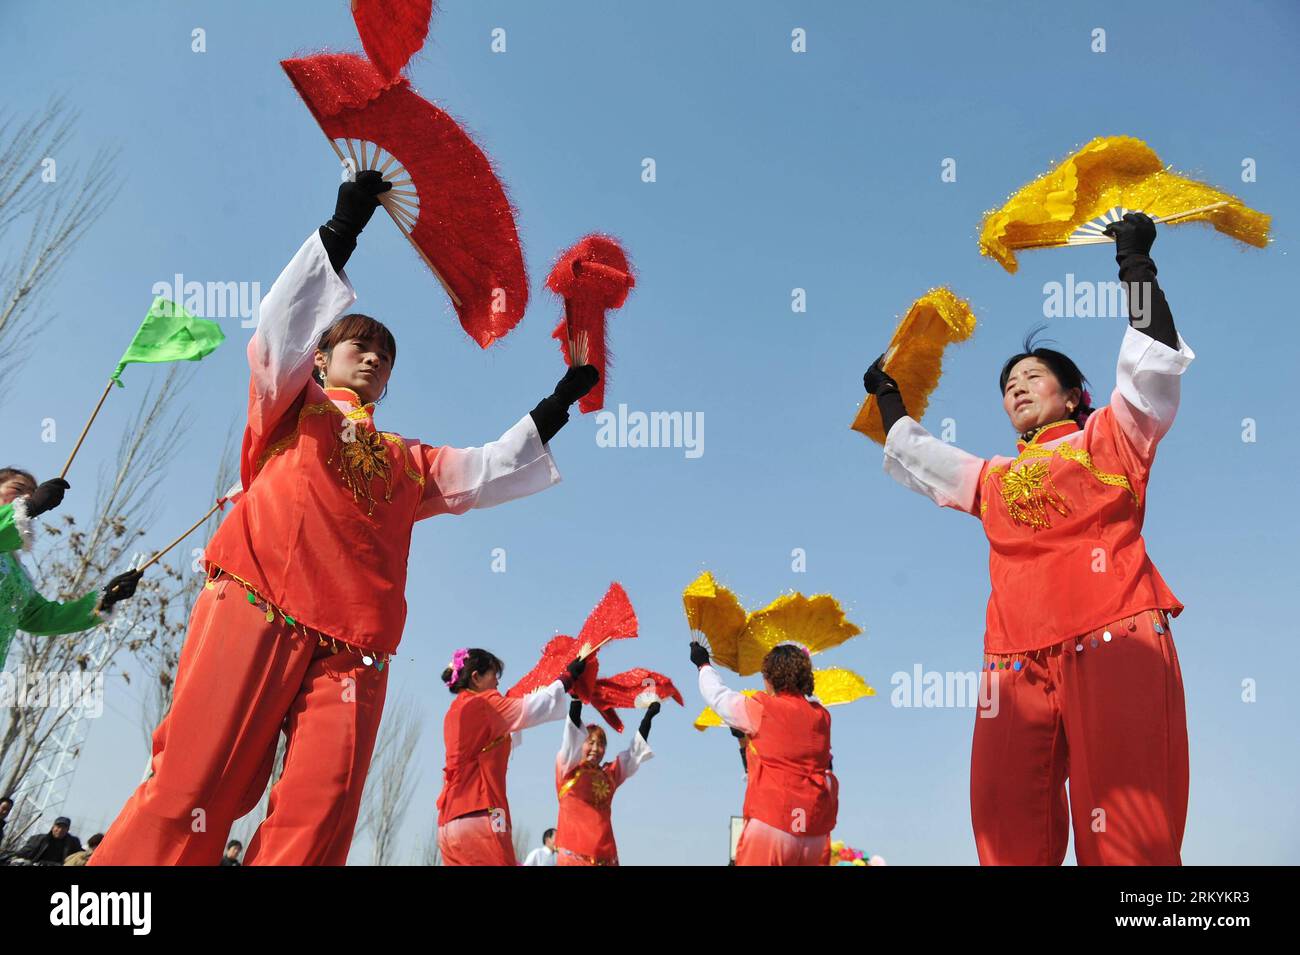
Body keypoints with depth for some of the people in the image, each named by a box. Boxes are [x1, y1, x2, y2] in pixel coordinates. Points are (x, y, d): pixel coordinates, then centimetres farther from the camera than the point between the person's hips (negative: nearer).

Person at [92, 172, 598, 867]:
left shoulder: (410, 461, 30)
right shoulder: (294, 408, 20)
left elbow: (490, 472, 30)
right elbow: (284, 325, 4)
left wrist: (554, 409, 25)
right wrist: (341, 230, -4)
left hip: (350, 648, 4)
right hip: (255, 617, -4)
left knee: (317, 823, -9)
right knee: (191, 793, -13)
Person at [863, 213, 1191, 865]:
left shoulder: (1109, 440, 16)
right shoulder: (995, 481, 28)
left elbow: (1155, 367, 3)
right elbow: (911, 458, 37)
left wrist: (1135, 264, 3)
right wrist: (885, 390, 43)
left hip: (1116, 646, -4)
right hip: (1018, 664, 5)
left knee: (1126, 837, -12)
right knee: (1010, 838, -3)